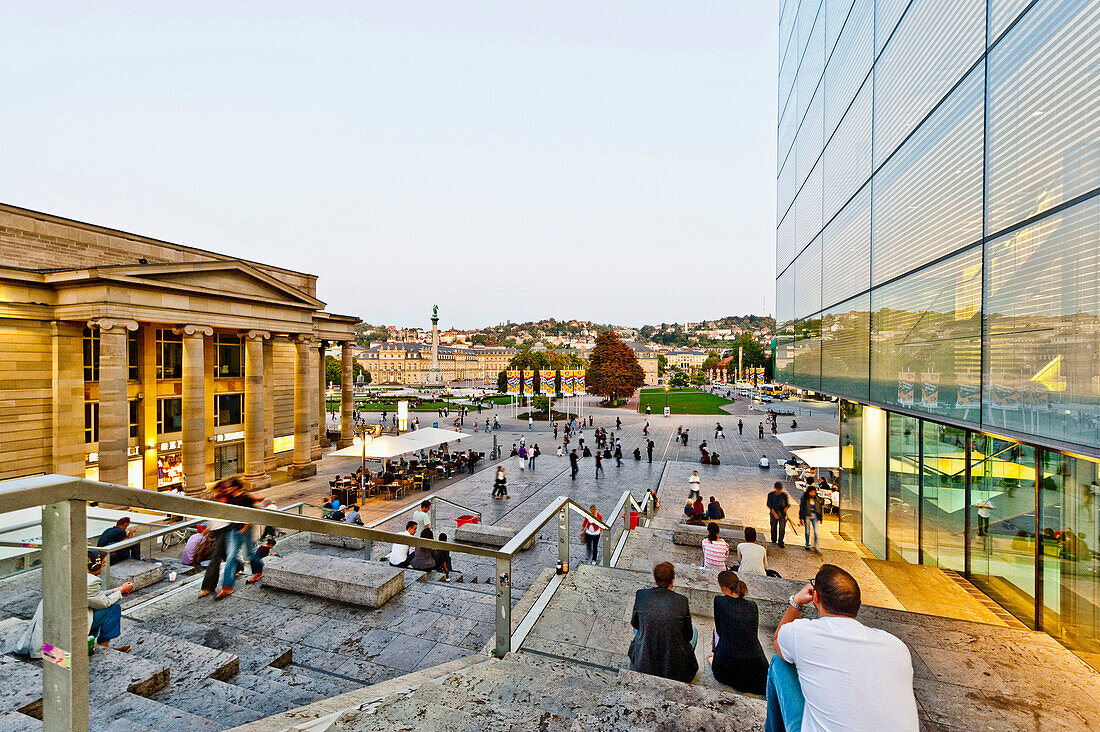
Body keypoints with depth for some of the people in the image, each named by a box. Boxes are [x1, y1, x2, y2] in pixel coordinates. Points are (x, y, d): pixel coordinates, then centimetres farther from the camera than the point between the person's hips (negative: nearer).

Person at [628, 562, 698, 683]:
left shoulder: (641, 594, -9)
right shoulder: (682, 601, -12)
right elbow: (688, 636, 1)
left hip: (643, 663, 1)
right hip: (674, 667, -1)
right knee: (694, 631, 27)